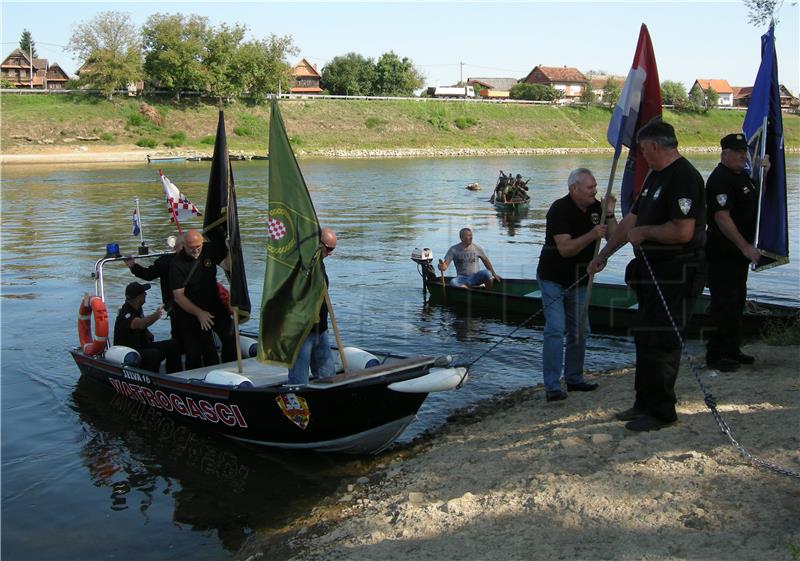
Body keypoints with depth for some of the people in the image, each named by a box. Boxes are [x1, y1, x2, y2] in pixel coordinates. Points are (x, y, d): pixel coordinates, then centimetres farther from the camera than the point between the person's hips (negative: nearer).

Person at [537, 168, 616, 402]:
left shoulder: (595, 207, -1)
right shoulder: (560, 209, -21)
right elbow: (565, 248, -29)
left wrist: (609, 215, -18)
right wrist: (592, 235, -36)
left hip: (579, 280, 7)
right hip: (553, 279, -7)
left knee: (580, 331, 12)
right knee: (556, 329, -13)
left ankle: (574, 379, 26)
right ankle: (552, 387, -11)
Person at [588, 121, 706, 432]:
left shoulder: (683, 177, -17)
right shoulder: (655, 176, 16)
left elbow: (683, 232, -26)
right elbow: (631, 219, 22)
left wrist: (643, 232, -11)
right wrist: (603, 254, 22)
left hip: (675, 276, -10)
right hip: (652, 272, 10)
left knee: (660, 343, -5)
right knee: (645, 339, 16)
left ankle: (661, 412, 7)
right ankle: (645, 403, 28)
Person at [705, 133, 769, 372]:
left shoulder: (741, 175, 14)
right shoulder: (720, 179, -17)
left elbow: (754, 200, 33)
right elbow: (722, 218, -25)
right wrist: (745, 247, -24)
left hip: (739, 251, 10)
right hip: (723, 252, -10)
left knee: (737, 302, 15)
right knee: (724, 304, -7)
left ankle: (732, 350, 24)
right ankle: (715, 355, -1)